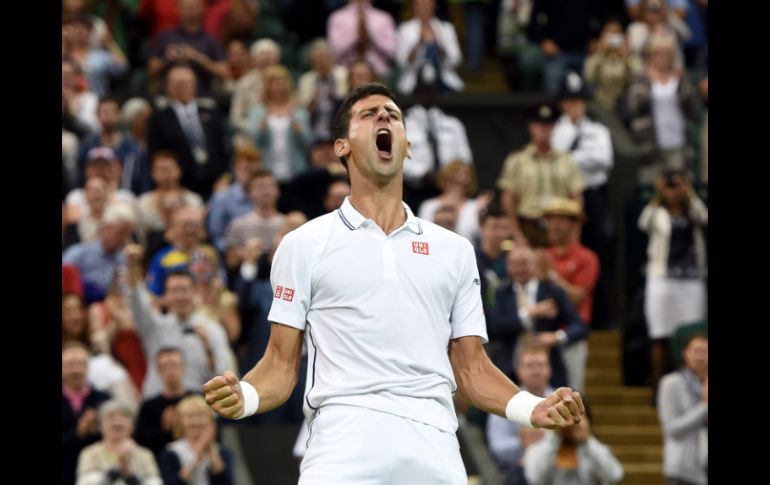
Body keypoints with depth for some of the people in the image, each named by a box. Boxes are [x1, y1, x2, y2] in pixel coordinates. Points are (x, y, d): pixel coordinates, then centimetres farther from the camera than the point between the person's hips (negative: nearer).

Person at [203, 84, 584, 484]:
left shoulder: (454, 250, 18)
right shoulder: (304, 245, 11)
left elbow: (471, 368, 17)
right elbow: (282, 364, 8)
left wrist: (533, 408, 0)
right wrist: (243, 397, -13)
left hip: (434, 447, 3)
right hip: (343, 444, -2)